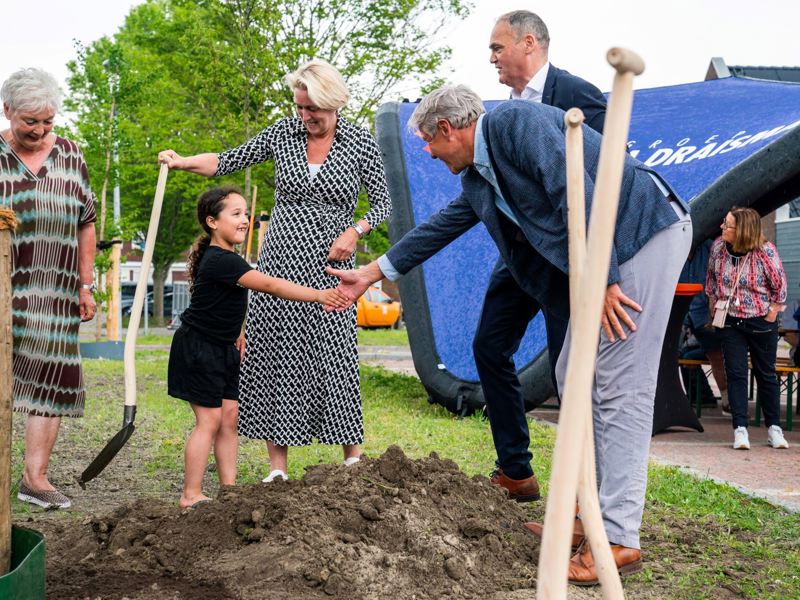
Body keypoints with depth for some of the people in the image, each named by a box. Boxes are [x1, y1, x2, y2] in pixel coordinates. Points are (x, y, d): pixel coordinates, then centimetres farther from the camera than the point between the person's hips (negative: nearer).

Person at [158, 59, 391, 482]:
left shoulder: (360, 143, 0)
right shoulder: (284, 133, 4)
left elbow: (382, 202, 5)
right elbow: (227, 162, 7)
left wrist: (355, 231, -12)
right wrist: (183, 161, -8)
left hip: (328, 266, -2)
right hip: (280, 260, 2)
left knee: (334, 356, -4)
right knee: (275, 356, 0)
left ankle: (352, 456, 12)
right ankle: (278, 468, 5)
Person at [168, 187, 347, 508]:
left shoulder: (222, 257, 8)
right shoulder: (220, 261, -25)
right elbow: (269, 285, -33)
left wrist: (235, 334, 18)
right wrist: (319, 295, -37)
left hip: (222, 349, 10)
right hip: (198, 348, -10)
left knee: (230, 415, 7)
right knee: (210, 419, -7)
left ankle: (229, 488, 11)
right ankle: (191, 496, 1)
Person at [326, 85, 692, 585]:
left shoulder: (516, 122, -13)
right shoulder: (478, 177, 16)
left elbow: (577, 196, -21)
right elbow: (440, 228, 27)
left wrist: (601, 282, -21)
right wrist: (370, 274, 33)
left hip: (648, 231, -10)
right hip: (602, 263, 10)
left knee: (619, 385, -12)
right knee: (574, 376, 11)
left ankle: (619, 538, -11)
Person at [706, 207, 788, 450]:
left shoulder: (765, 251, -19)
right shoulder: (718, 246, -8)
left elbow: (780, 286, -7)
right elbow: (711, 278, 9)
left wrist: (771, 315, -5)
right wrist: (714, 306, 9)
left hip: (761, 322, -2)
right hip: (730, 321, 3)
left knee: (766, 374, 9)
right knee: (736, 373, -3)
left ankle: (774, 428, 20)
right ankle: (740, 429, -2)